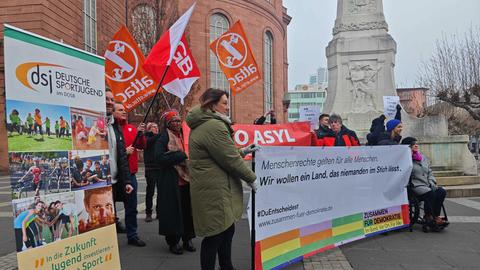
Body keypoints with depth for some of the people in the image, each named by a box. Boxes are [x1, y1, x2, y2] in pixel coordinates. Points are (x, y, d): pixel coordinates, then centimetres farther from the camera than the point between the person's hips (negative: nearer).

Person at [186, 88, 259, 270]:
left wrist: (242, 152, 17)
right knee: (215, 235, 1)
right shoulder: (214, 126, -18)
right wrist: (252, 178, -5)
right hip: (215, 191, -11)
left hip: (209, 188, 11)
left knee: (226, 229, 20)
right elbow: (230, 159, -17)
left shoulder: (201, 125, 15)